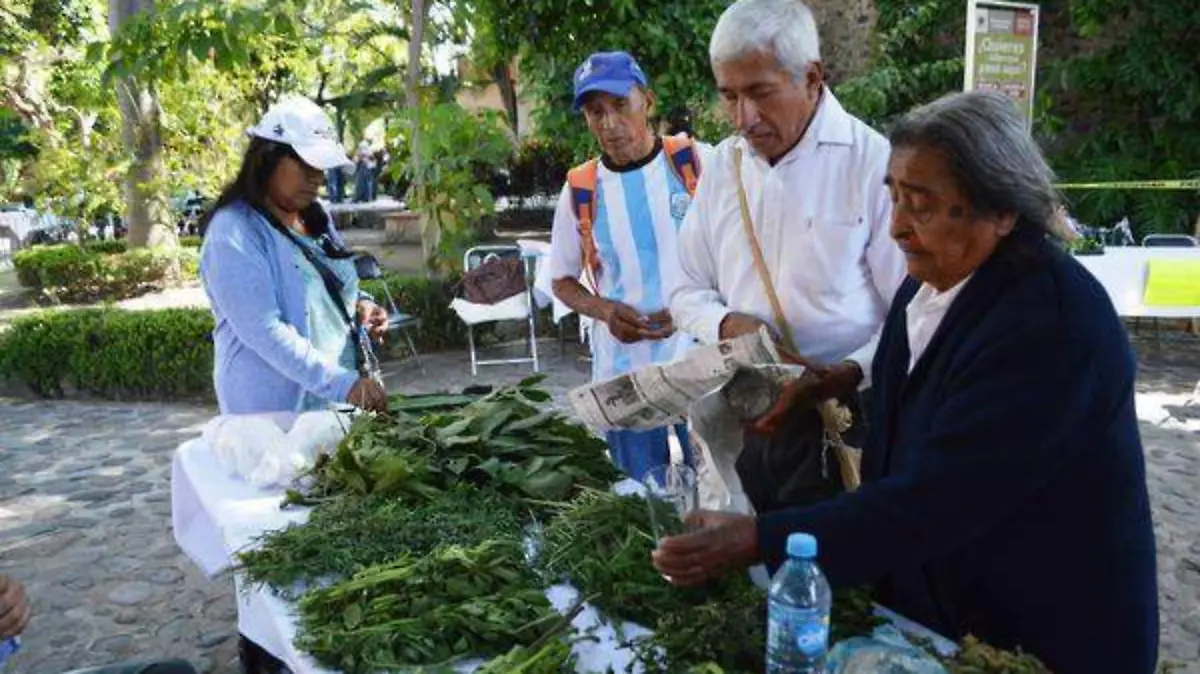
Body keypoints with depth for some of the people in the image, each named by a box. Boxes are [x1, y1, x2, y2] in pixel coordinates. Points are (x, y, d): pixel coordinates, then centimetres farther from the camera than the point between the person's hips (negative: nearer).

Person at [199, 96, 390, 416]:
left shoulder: (315, 215, 7)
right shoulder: (234, 233, -16)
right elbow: (264, 331, -24)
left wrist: (359, 305, -1)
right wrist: (341, 384, -31)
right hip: (276, 409, -7)